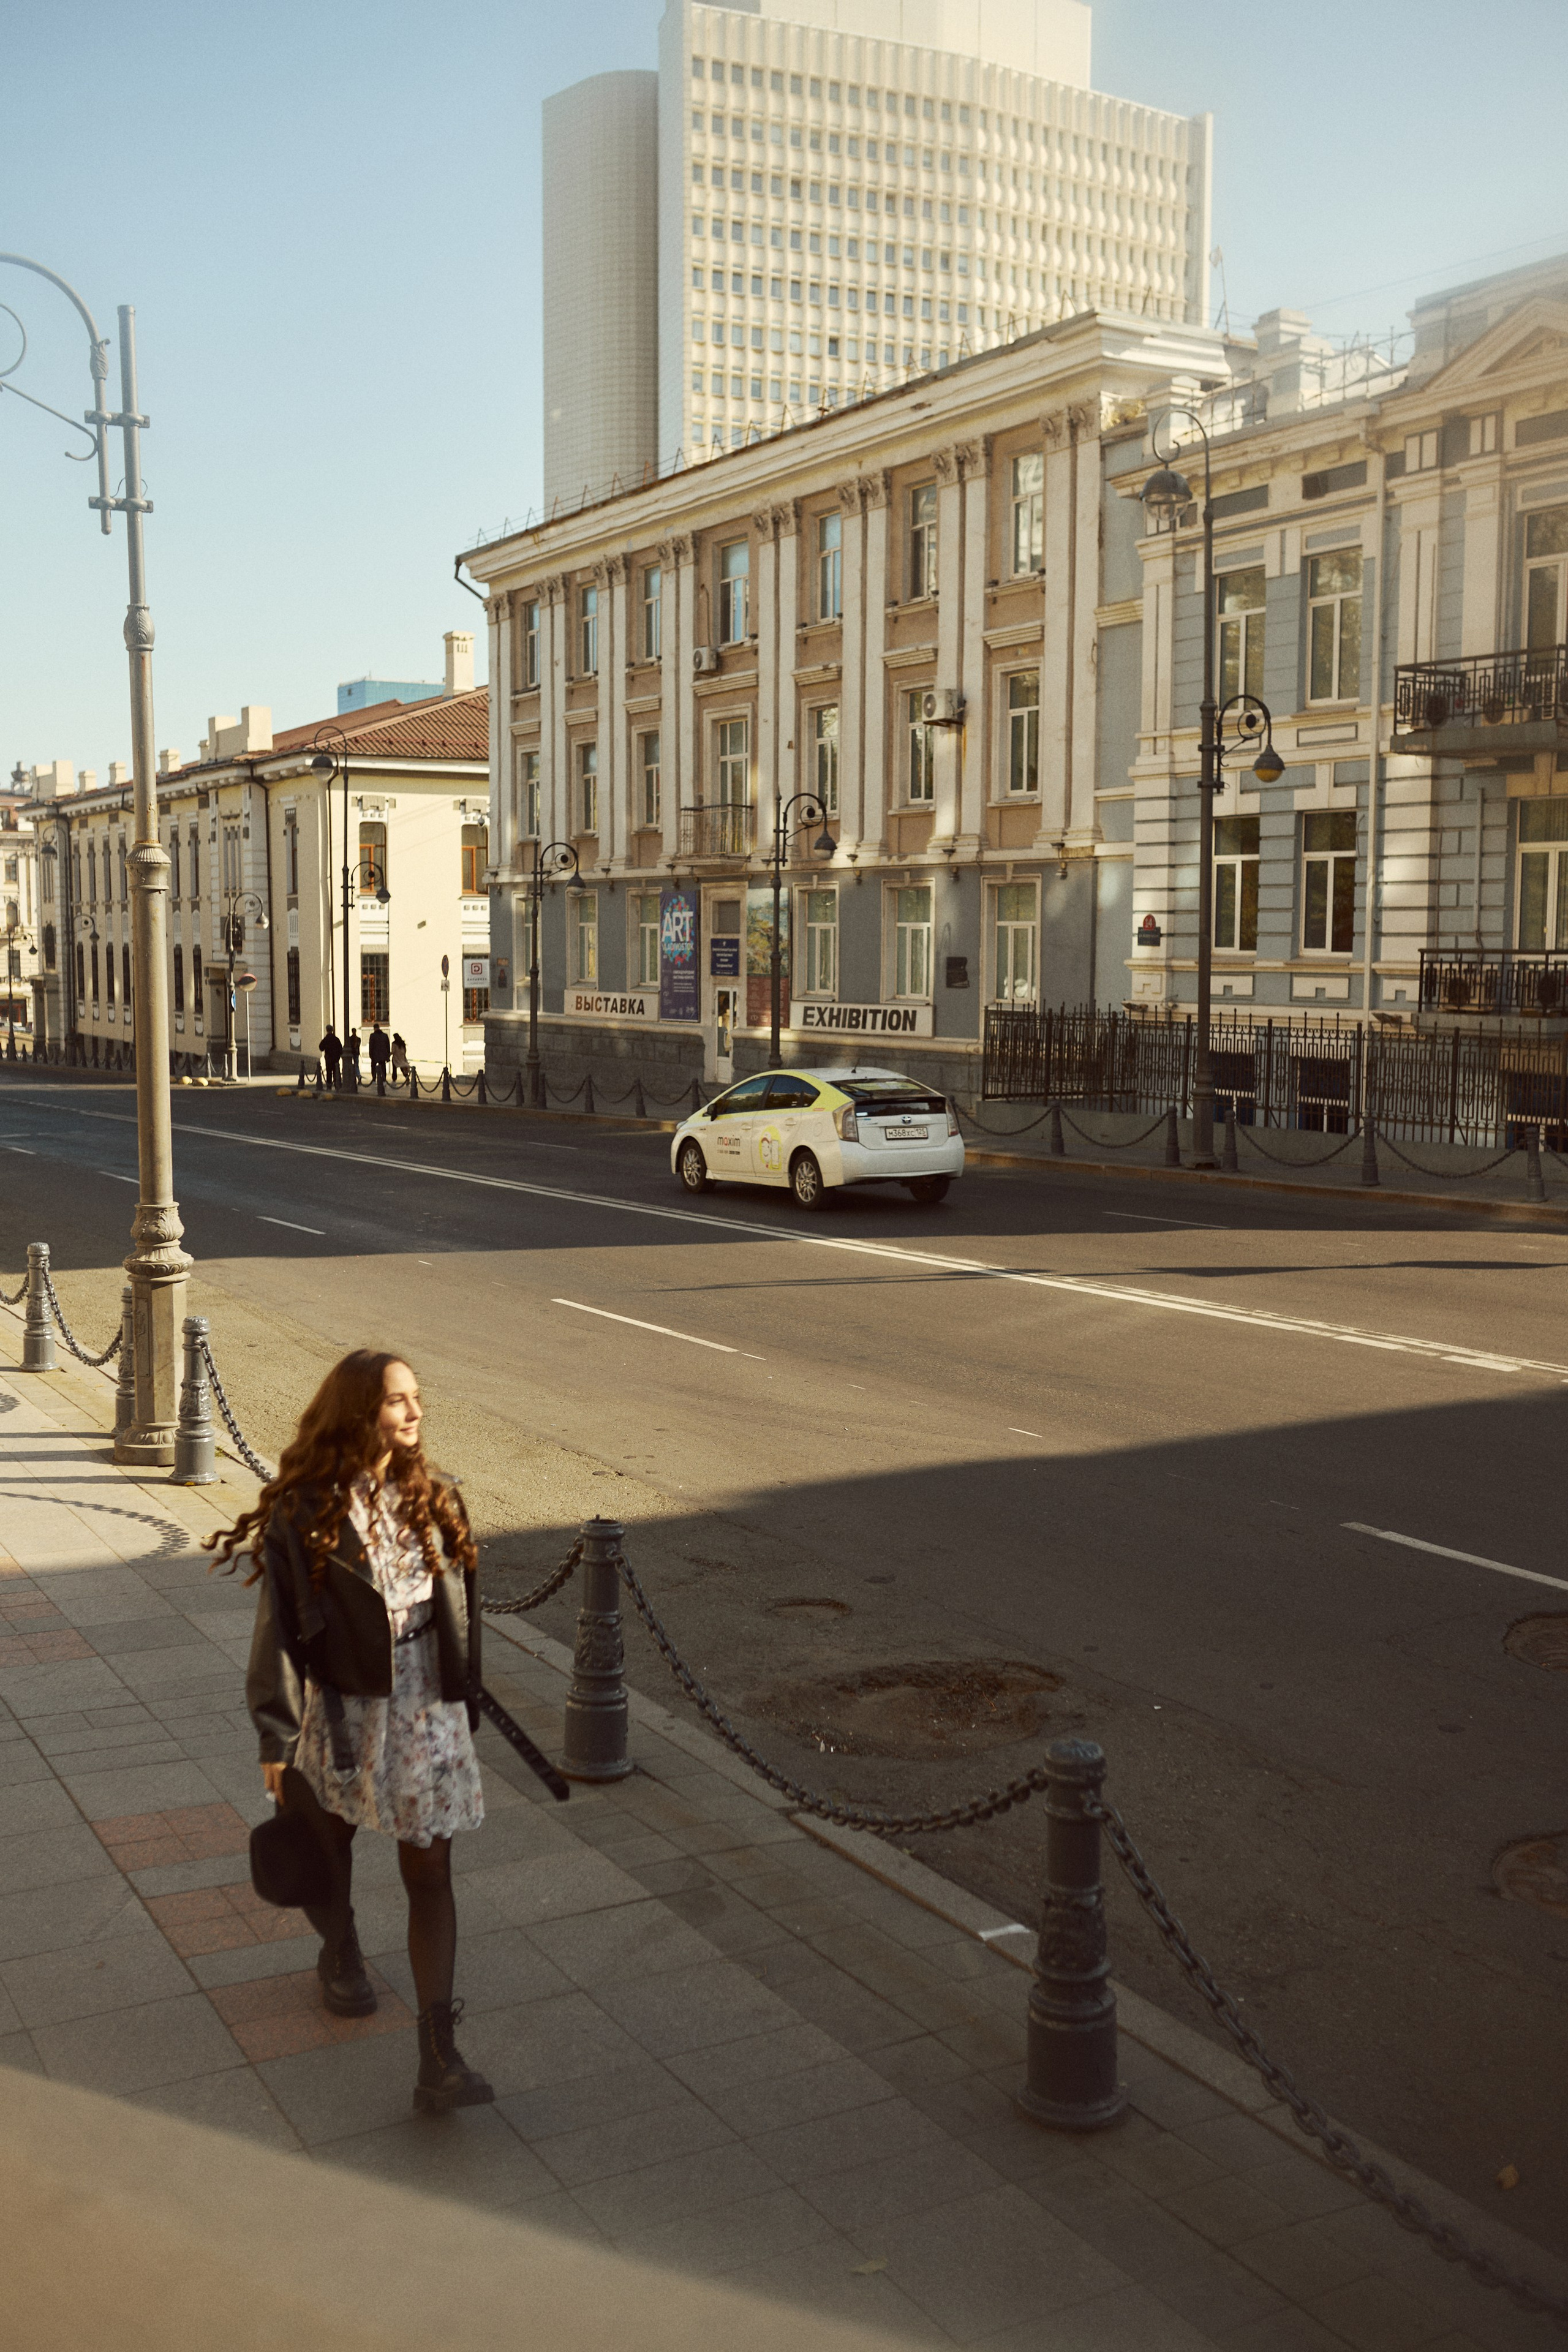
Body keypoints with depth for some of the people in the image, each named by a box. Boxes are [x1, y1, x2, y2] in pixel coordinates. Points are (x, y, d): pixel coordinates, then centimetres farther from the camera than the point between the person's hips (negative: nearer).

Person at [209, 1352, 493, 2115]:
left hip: (426, 1709, 2)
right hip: (339, 1708, -2)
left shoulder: (434, 1499, -2)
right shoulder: (303, 1513, -14)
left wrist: (467, 1703, 13)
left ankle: (439, 2062, -1)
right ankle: (341, 1953, 54)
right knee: (329, 1847, 21)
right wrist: (276, 1742, -11)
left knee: (429, 1873, -2)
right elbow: (277, 1629, -11)